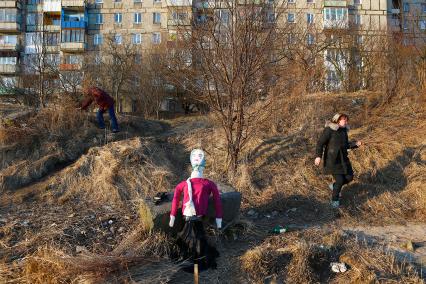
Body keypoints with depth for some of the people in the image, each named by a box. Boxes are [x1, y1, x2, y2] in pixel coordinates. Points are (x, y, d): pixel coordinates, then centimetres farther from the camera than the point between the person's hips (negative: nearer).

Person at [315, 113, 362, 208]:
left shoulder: (344, 130, 7)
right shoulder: (329, 130, -16)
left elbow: (345, 145, 17)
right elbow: (320, 143, -17)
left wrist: (356, 144, 1)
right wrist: (318, 156, -24)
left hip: (343, 158, 7)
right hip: (332, 159, -7)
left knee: (349, 177, 8)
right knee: (340, 180, -7)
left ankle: (334, 186, 36)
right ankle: (335, 199, 17)